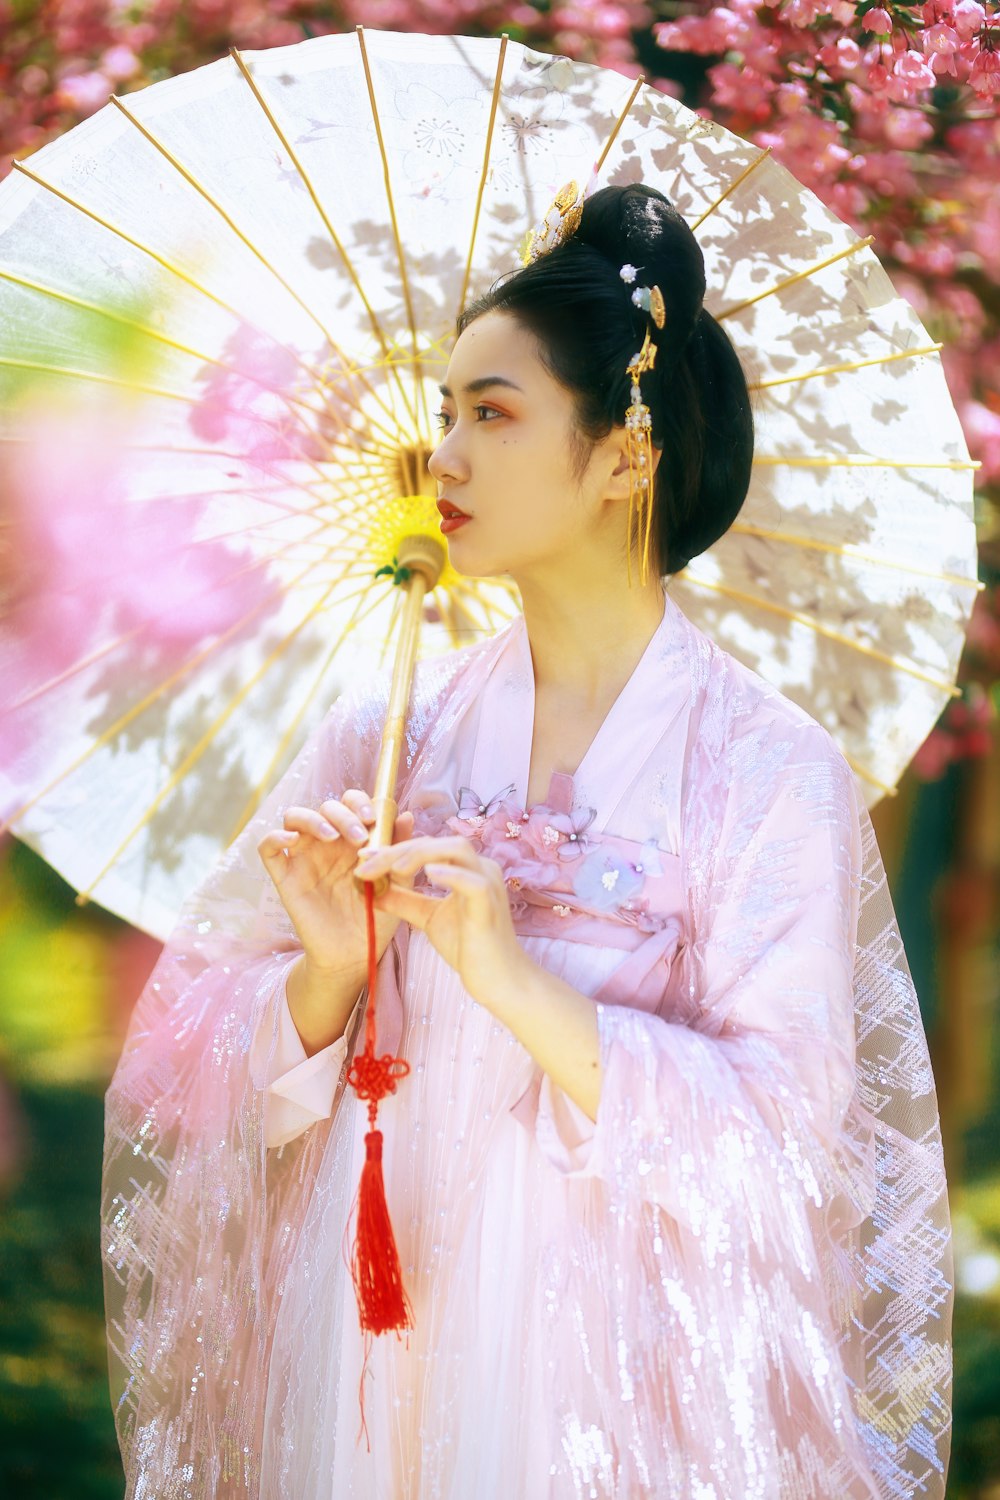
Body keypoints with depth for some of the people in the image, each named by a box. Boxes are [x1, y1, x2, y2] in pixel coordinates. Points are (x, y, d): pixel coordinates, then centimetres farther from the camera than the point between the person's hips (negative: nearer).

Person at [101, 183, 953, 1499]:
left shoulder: (768, 771, -12)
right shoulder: (386, 730, 0)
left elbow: (776, 1132, -16)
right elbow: (237, 1068, 3)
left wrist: (513, 977, -23)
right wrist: (332, 966, -16)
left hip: (607, 1367, -3)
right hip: (370, 1331, 3)